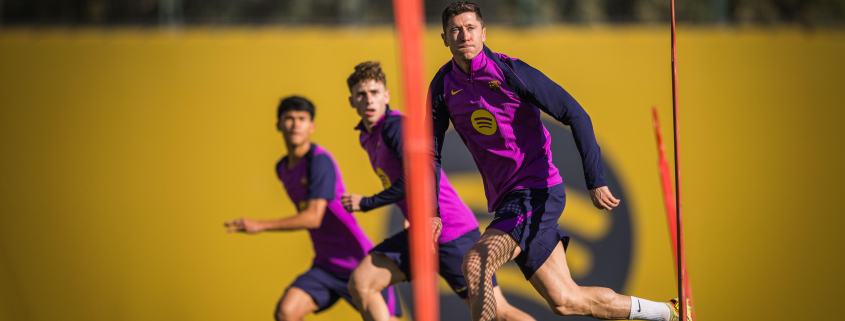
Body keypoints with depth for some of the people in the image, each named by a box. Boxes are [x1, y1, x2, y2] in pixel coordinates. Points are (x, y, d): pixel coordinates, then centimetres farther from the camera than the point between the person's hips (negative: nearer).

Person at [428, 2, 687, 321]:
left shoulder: (508, 70, -12)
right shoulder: (443, 85, 4)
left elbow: (575, 114, -12)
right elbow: (432, 152, 12)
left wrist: (595, 181, -19)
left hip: (536, 193, -6)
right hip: (506, 199, 6)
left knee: (474, 263, -26)